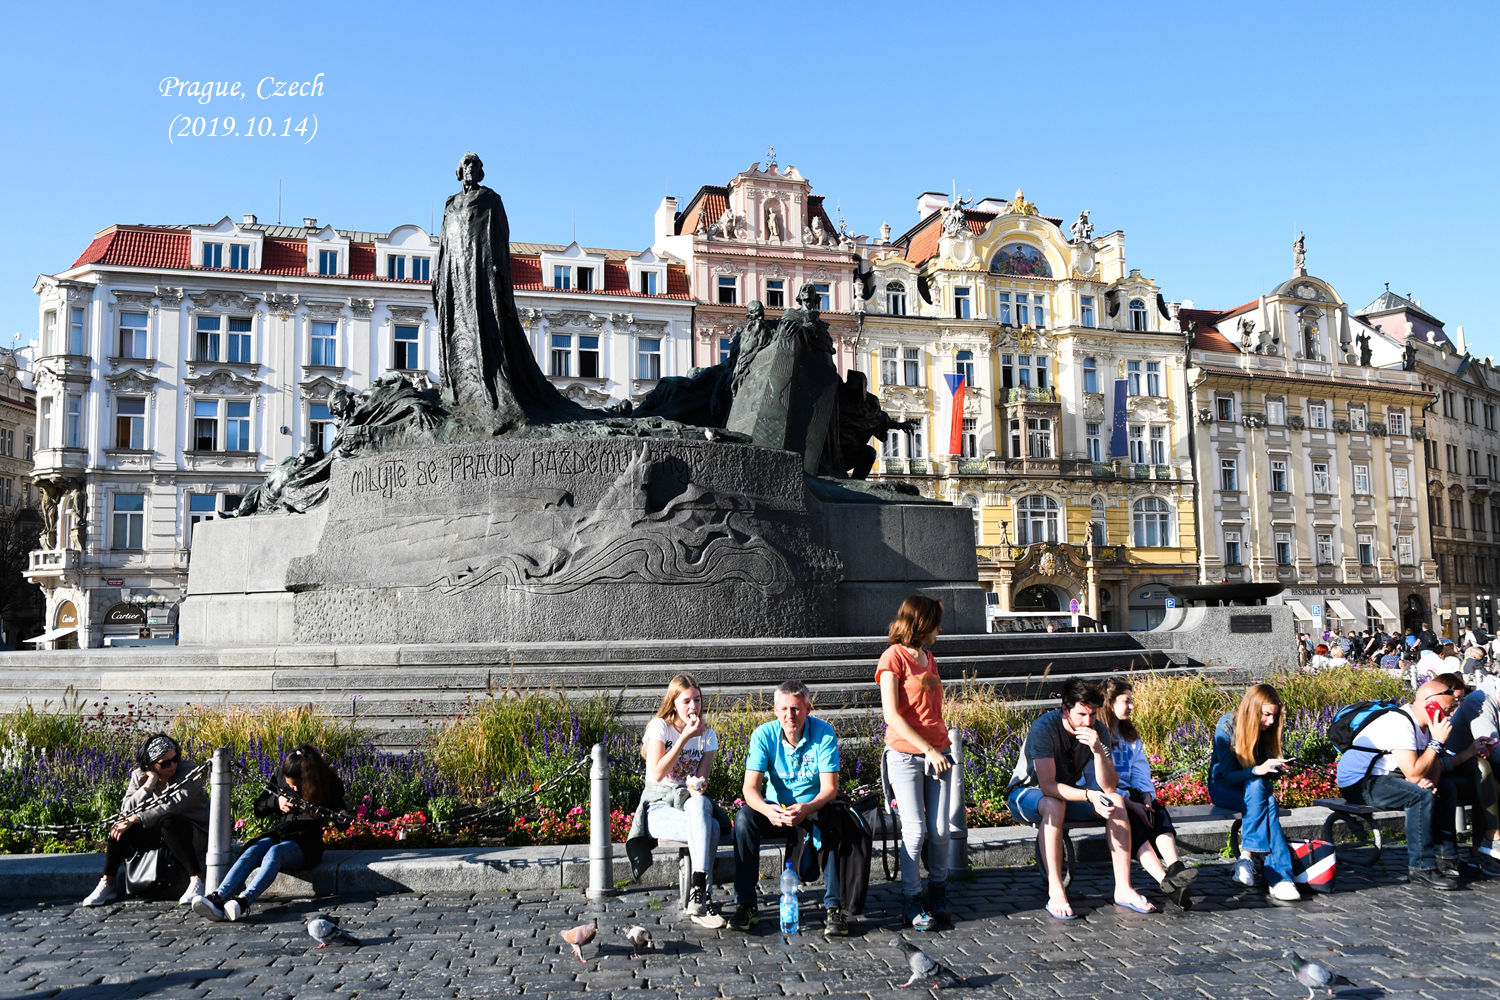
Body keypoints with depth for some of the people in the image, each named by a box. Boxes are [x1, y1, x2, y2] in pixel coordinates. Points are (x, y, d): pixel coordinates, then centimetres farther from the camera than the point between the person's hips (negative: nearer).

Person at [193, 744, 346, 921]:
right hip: (279, 834, 5)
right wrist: (276, 802, -8)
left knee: (275, 852, -36)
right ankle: (217, 899, -47)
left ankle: (244, 900, -55)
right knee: (252, 852, -29)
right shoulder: (281, 779, 7)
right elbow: (258, 808, 13)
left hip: (306, 843, -4)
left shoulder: (330, 784, -5)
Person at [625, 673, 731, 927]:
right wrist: (685, 737, -17)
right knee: (711, 828, -33)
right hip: (659, 805, -3)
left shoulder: (707, 734, 8)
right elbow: (657, 774, -15)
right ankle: (705, 897, -29)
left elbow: (701, 779, 3)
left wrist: (697, 784, -23)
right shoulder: (660, 727, -3)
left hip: (689, 800, 3)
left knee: (699, 804, -37)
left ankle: (697, 895, -37)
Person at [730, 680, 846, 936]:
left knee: (833, 824, -34)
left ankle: (833, 906, -22)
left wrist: (807, 808, -41)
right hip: (776, 808, 2)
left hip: (814, 808, -1)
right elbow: (750, 787, -18)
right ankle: (746, 905, -19)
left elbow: (829, 788, -19)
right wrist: (767, 810, -40)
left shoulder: (824, 733, -15)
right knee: (744, 818, -27)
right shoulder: (764, 735, -12)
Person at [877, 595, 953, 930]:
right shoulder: (894, 657, -7)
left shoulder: (929, 657, 16)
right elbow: (891, 715, -14)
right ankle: (914, 901, 8)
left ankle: (938, 891, 22)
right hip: (906, 754, -6)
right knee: (915, 830, -4)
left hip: (937, 752, 6)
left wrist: (941, 747, 10)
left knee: (940, 830, 4)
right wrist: (928, 750, -16)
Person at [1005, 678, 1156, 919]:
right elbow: (1048, 786, -34)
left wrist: (1098, 750, -34)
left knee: (1115, 801, -18)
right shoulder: (1044, 728, -28)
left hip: (1068, 793, 5)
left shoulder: (1098, 731, -12)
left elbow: (1109, 787, -19)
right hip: (1026, 794, -5)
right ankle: (1056, 894, -34)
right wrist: (1089, 795, -45)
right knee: (1054, 805, -38)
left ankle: (1123, 889, -15)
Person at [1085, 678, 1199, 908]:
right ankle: (1166, 881, -46)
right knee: (1133, 821, -32)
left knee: (1158, 812, -24)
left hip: (1130, 793, 6)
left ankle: (1175, 869, -45)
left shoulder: (1129, 735, 22)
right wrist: (1130, 804, -19)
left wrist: (1147, 798, -8)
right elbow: (1095, 779, -12)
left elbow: (1140, 771, 12)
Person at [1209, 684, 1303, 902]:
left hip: (1255, 789, 3)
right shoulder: (1226, 726, -17)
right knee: (1267, 802, -35)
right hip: (1223, 788, -3)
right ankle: (1279, 877, -41)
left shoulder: (1267, 729, -4)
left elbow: (1267, 775, 1)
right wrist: (1257, 770, -36)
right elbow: (1229, 774, -18)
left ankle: (1247, 856, -41)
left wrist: (1277, 769, -23)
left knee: (1257, 787, -36)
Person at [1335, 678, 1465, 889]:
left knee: (1447, 788, 8)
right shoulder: (1399, 724, -25)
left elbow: (1435, 764, 10)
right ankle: (1422, 868, -21)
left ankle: (1444, 856, 9)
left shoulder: (1424, 722, 5)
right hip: (1358, 784, -10)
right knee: (1421, 795, -29)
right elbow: (1413, 775, -29)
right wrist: (1437, 742, -25)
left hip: (1383, 777, 11)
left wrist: (1430, 780, -14)